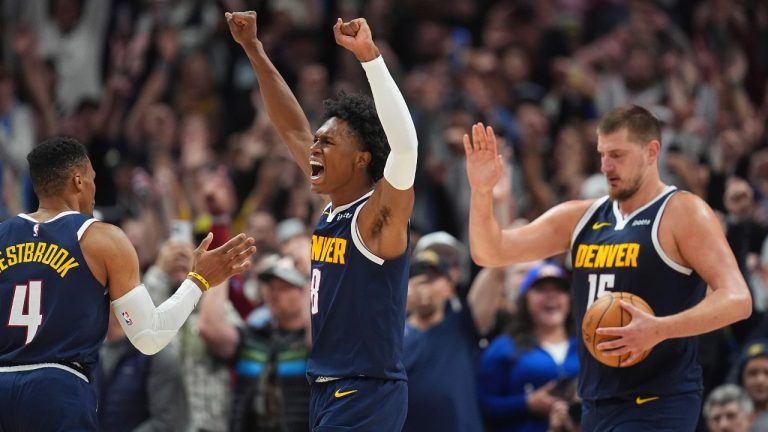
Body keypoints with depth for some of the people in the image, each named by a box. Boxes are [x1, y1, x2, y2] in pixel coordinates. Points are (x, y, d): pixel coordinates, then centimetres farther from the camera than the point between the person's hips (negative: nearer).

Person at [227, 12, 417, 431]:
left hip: (367, 393, -9)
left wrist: (368, 55, -36)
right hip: (328, 390, 9)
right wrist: (254, 50, 16)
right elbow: (292, 129, 19)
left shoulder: (378, 215, -13)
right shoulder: (333, 206, 9)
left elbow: (405, 144, -32)